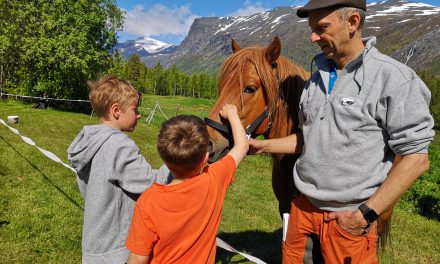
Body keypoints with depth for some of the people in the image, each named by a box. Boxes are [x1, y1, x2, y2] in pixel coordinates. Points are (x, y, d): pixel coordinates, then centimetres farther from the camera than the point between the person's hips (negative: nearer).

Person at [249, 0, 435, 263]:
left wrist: (366, 214, -15)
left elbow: (416, 159, -13)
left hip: (348, 218, -5)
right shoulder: (318, 78, 6)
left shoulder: (394, 78, -14)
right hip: (303, 206, 6)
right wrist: (264, 145, 6)